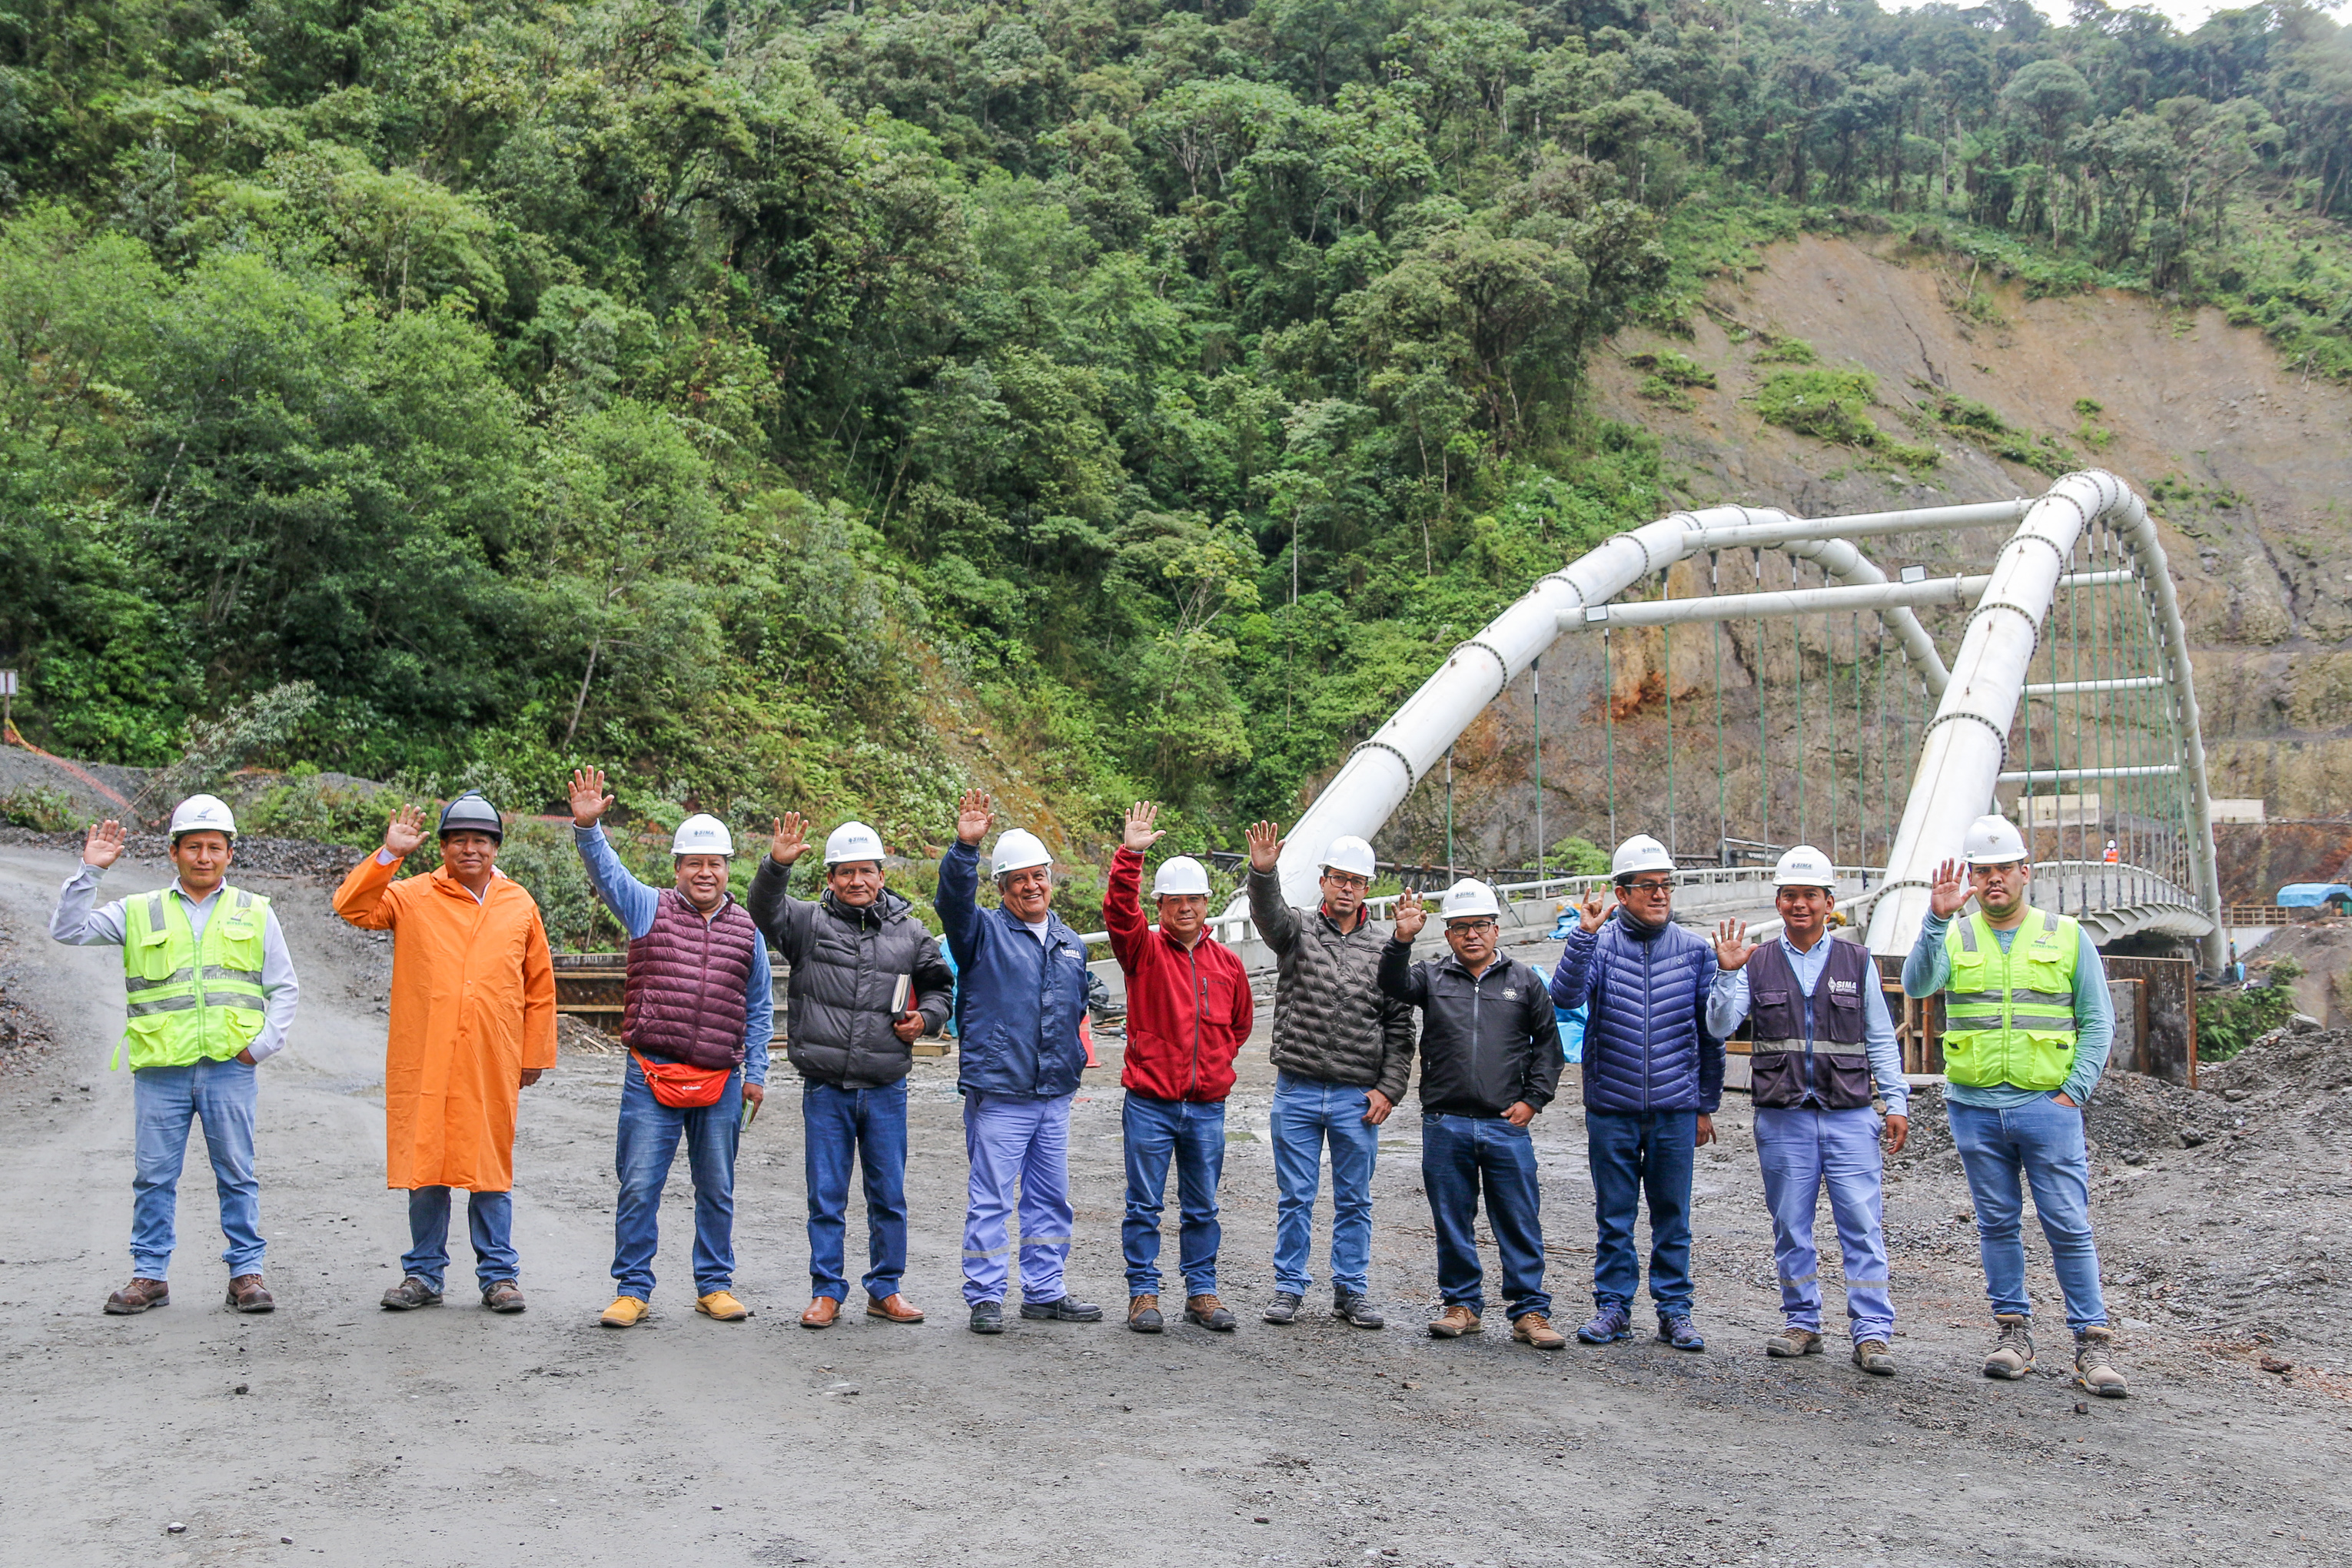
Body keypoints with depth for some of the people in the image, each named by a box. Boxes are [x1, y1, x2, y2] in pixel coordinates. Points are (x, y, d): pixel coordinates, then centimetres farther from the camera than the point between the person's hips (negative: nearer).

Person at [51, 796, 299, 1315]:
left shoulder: (254, 913, 12)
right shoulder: (139, 912, 12)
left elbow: (284, 988, 13)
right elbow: (68, 930, 3)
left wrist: (264, 1044, -1)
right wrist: (89, 871, -5)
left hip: (230, 1067, 0)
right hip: (160, 1069, 1)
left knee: (237, 1175, 2)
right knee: (154, 1176, 4)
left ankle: (246, 1272, 9)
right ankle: (150, 1275, 14)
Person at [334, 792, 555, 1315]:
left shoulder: (520, 905, 9)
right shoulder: (412, 897, 6)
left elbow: (539, 986, 13)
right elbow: (352, 906, -8)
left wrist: (535, 1054, 11)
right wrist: (388, 854, -17)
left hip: (492, 1065, 1)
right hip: (423, 1062, 0)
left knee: (490, 1164, 5)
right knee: (425, 1161, 5)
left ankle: (498, 1273, 14)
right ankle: (423, 1274, 17)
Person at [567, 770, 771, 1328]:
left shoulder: (746, 929, 11)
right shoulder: (648, 909, 5)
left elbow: (760, 1008, 14)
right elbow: (605, 871, -10)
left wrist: (756, 1073, 9)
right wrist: (587, 827, -27)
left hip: (721, 1083, 2)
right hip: (651, 1076, -2)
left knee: (717, 1190, 10)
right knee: (639, 1186, -2)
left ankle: (714, 1285, 22)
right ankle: (633, 1289, 9)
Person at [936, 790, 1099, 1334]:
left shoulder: (1070, 943, 15)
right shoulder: (984, 932, -3)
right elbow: (954, 900, -24)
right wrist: (965, 846, -38)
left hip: (1055, 1094, 6)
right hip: (998, 1091, -6)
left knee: (1050, 1198, 12)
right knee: (990, 1200, -2)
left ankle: (1045, 1293, 23)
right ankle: (985, 1298, 7)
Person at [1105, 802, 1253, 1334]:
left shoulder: (1227, 963, 8)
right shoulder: (1144, 950, -2)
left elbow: (1240, 1021, 23)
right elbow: (1118, 911, -21)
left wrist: (1217, 1060, 12)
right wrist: (1129, 856, -31)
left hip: (1207, 1106, 3)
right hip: (1149, 1104, -3)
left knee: (1202, 1208, 11)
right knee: (1145, 1205, 3)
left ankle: (1201, 1293, 21)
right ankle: (1143, 1293, 13)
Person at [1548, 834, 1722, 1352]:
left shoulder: (1695, 949, 4)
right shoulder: (1599, 943, 0)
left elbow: (1710, 1035, 10)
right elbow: (1566, 995, -18)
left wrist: (1706, 1106, 10)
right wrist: (1585, 934, -26)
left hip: (1676, 1109, 1)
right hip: (1611, 1107, -1)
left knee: (1673, 1214, 7)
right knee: (1614, 1215, 7)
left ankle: (1674, 1309, 18)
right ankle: (1613, 1306, 18)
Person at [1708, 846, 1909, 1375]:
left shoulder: (1857, 961, 8)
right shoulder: (1756, 963, 7)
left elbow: (1881, 1040, 11)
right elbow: (1720, 1028, -1)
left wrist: (1896, 1102, 3)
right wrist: (1727, 974, -15)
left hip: (1850, 1116, -1)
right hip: (1782, 1118, 1)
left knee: (1862, 1224, -6)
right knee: (1790, 1227, 6)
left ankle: (1872, 1332, -3)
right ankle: (1803, 1325, 18)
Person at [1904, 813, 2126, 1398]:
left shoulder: (2067, 936, 6)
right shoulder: (1953, 938, 7)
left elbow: (2098, 1022, 6)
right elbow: (1917, 985, -13)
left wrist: (2075, 1090, -4)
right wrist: (1936, 920, -26)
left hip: (2048, 1105, -1)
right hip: (1974, 1106, 2)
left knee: (2068, 1225, -3)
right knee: (1997, 1224, 9)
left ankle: (2092, 1343, 3)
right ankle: (2012, 1329, 19)